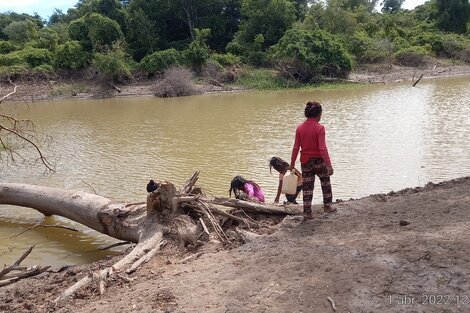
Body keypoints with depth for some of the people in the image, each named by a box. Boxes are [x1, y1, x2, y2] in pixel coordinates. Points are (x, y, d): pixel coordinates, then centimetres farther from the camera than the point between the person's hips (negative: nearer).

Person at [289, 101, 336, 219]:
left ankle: (307, 211, 9)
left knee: (307, 187, 9)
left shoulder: (299, 128, -1)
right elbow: (322, 148, -20)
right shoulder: (319, 128, -14)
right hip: (319, 161, -3)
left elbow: (296, 147, 1)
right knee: (325, 183, 19)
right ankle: (327, 206, 28)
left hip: (305, 162, 3)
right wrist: (328, 164, -18)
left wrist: (292, 163, 8)